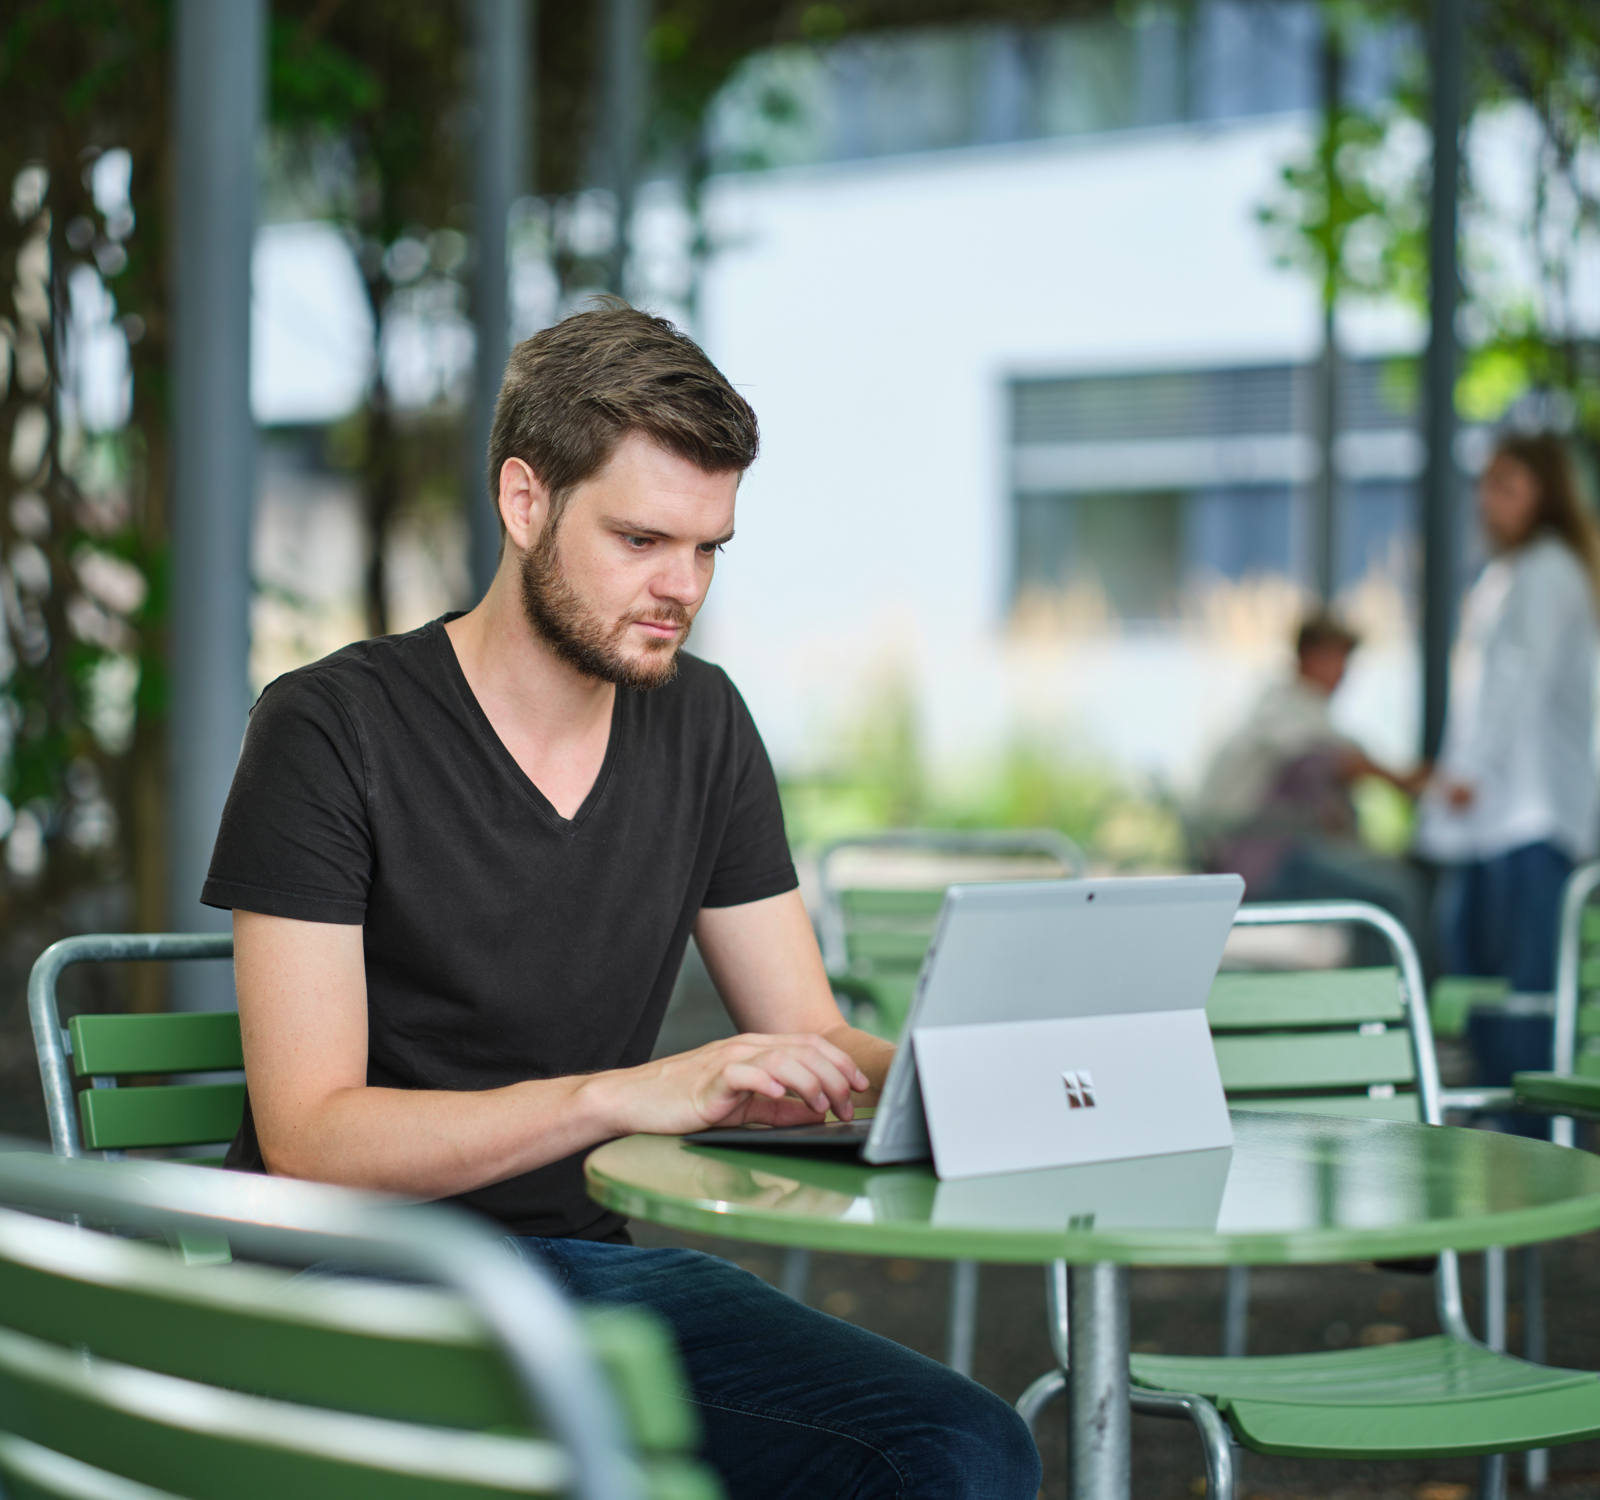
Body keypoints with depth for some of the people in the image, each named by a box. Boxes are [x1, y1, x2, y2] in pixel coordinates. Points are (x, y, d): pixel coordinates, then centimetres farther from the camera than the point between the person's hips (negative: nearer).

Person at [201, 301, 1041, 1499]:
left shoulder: (702, 723, 9)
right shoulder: (333, 729, -10)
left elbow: (809, 1037, 12)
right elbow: (309, 1138, -17)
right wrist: (626, 1094, -29)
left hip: (597, 1265, 5)